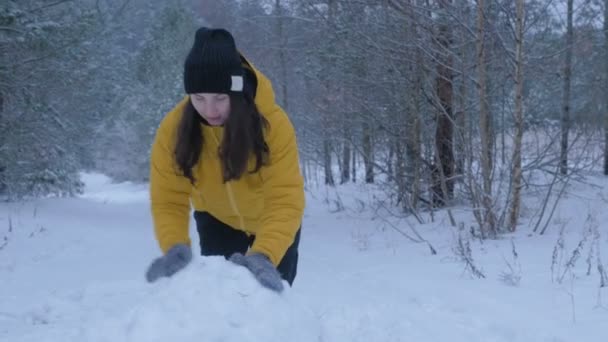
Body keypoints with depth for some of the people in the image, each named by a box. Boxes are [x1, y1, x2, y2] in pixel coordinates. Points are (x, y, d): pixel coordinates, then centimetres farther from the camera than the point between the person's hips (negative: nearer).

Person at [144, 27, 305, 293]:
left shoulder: (273, 123, -36)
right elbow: (168, 201, -28)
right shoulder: (173, 128, -29)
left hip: (271, 221, -1)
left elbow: (285, 201, -40)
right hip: (217, 219, 2)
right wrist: (175, 247, -47)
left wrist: (263, 255, -56)